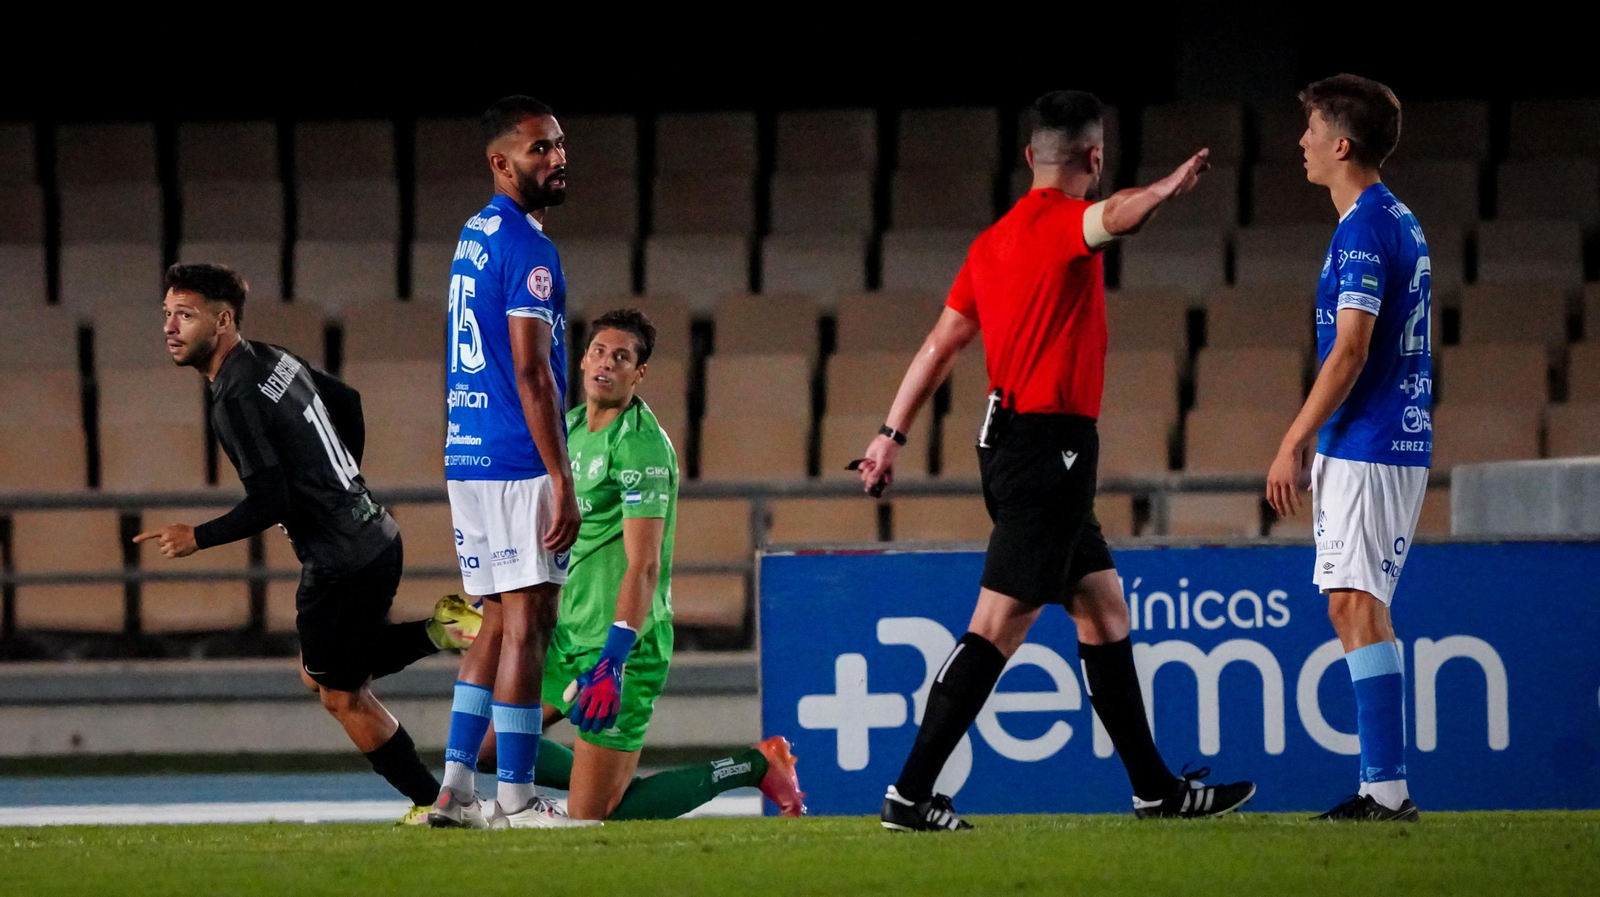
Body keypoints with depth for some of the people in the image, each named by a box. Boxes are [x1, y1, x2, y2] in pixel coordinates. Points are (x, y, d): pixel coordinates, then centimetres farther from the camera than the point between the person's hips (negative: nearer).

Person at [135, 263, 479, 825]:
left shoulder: (236, 401, -21)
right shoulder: (274, 360, 6)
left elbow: (269, 504, -24)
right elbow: (348, 401, 22)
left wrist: (197, 538, -10)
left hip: (339, 563, -9)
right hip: (375, 536, 9)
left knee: (343, 696, 10)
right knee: (319, 673, 24)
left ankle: (431, 803, 18)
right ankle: (439, 630, 13)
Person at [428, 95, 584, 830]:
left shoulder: (473, 237, 15)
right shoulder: (527, 246, -13)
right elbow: (530, 370, -18)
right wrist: (561, 480, -18)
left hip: (465, 458, 9)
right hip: (517, 464, -9)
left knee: (497, 621, 14)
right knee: (527, 622, -5)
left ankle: (454, 783, 10)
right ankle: (515, 797, -5)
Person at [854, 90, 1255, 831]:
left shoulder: (994, 241, 13)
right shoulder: (1061, 222, -12)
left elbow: (939, 345, 14)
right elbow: (1118, 216, -36)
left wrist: (892, 434, 16)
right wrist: (1170, 186, -23)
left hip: (1012, 444, 10)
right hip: (1049, 445, -10)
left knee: (1104, 609, 15)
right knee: (999, 626, -9)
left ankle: (1155, 787, 21)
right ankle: (910, 793, -11)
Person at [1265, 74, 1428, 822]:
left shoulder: (1363, 230, -14)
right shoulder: (1399, 222, 16)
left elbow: (1349, 352, -19)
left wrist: (1293, 445, -16)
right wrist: (1313, 441, 24)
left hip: (1365, 448, -10)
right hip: (1395, 443, 10)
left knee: (1357, 605, -11)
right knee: (1354, 608, 12)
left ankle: (1386, 788, -15)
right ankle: (1383, 787, 13)